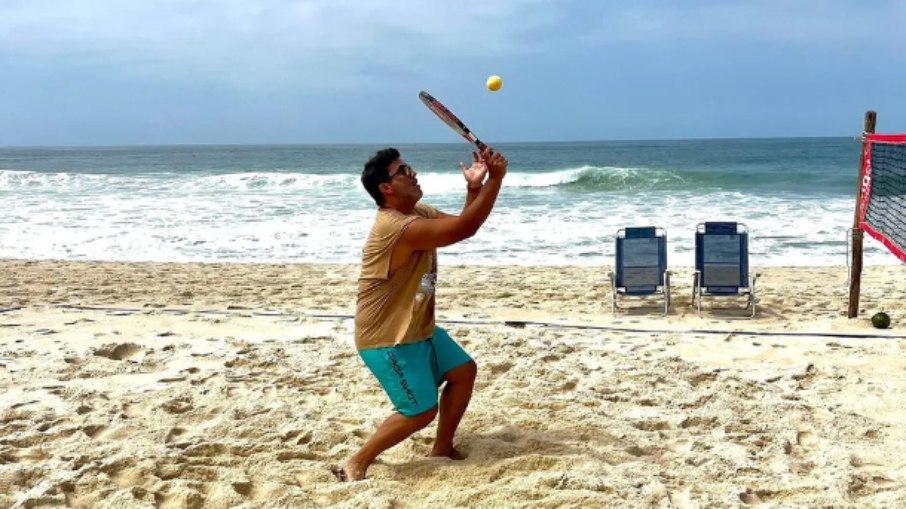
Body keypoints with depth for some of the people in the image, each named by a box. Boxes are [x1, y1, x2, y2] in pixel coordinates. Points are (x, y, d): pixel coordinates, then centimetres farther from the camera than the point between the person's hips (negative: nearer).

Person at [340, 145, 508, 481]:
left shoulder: (418, 212, 5)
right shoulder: (397, 227, -29)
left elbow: (461, 225, 11)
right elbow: (465, 229, -31)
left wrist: (475, 187, -6)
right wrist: (495, 178, -27)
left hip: (418, 328, 10)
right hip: (387, 339, -10)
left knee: (464, 370, 15)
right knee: (421, 411, -7)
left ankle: (443, 448, 27)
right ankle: (356, 465, 5)